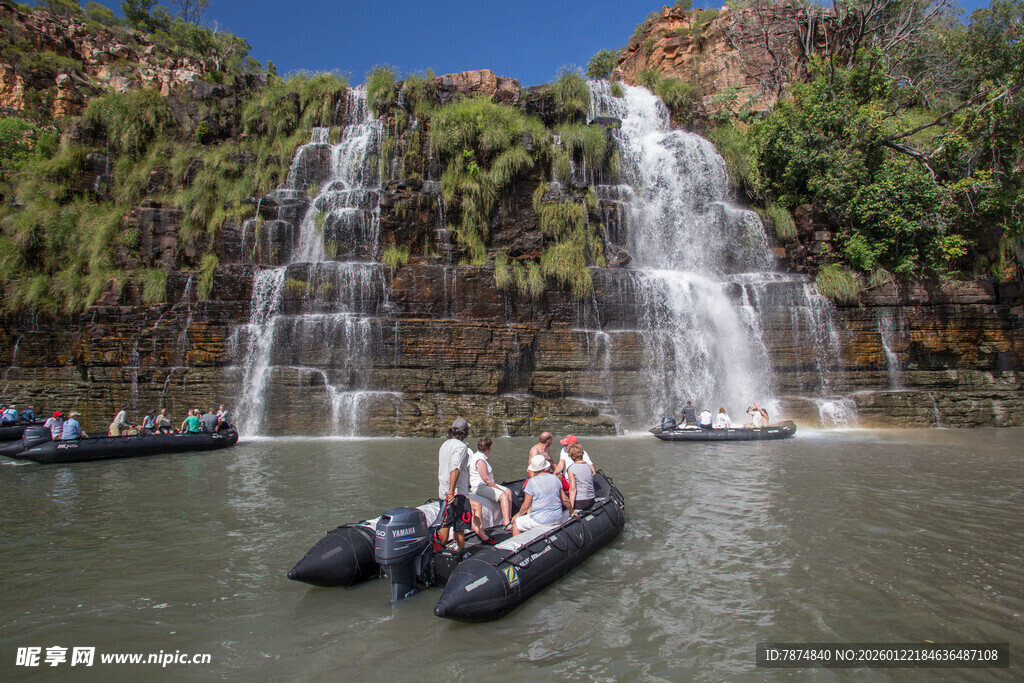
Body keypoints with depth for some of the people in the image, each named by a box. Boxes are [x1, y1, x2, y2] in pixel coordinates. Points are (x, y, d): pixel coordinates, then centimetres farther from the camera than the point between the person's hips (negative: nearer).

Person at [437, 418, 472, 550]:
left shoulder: (444, 445, 14)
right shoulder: (461, 446, -13)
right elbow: (455, 469, -24)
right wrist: (452, 491, -28)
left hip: (443, 491, 8)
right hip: (458, 492, -8)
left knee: (445, 524, 15)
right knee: (460, 526, 1)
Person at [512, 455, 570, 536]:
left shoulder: (532, 481, -11)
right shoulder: (555, 478, 4)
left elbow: (526, 505, -8)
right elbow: (565, 500, 10)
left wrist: (518, 515, 10)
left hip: (541, 521, -5)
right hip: (557, 519, 5)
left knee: (516, 522, 12)